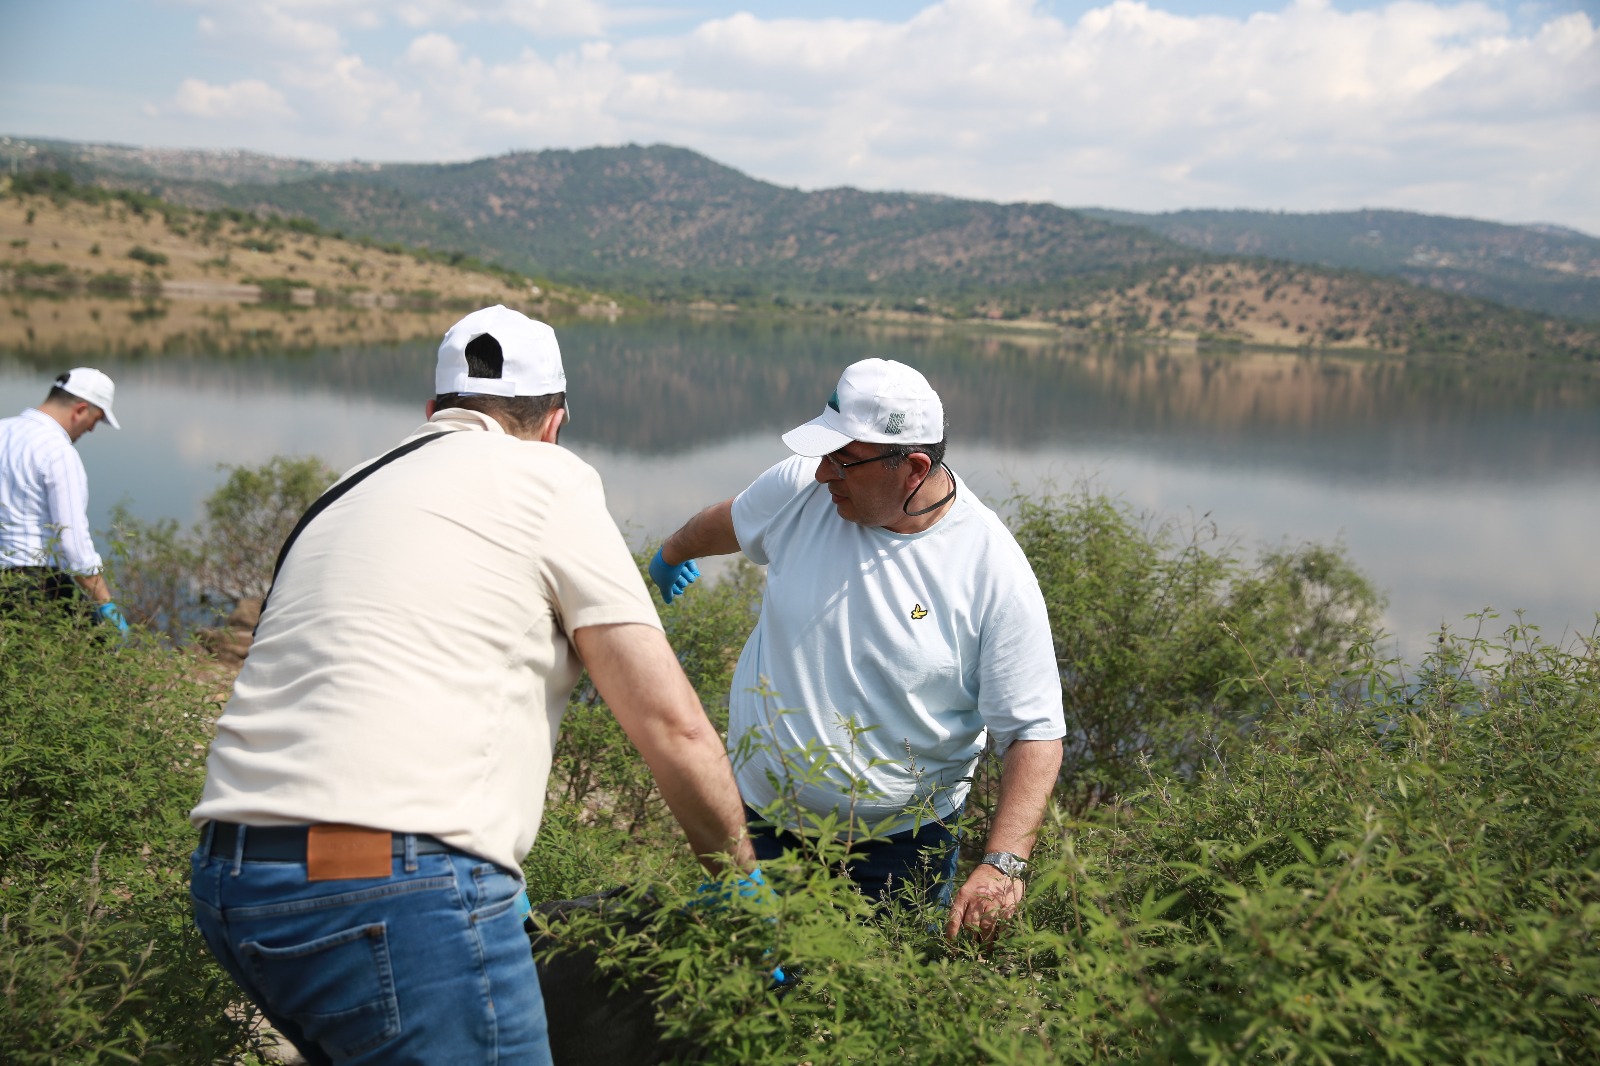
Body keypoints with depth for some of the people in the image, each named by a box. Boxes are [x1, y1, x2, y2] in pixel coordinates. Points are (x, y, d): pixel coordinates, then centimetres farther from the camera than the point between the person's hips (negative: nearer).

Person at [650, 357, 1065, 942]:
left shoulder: (993, 570, -19)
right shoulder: (799, 487, -9)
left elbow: (1034, 733, -17)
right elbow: (728, 521, 16)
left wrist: (1003, 864, -28)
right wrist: (673, 553, 35)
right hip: (757, 817, 3)